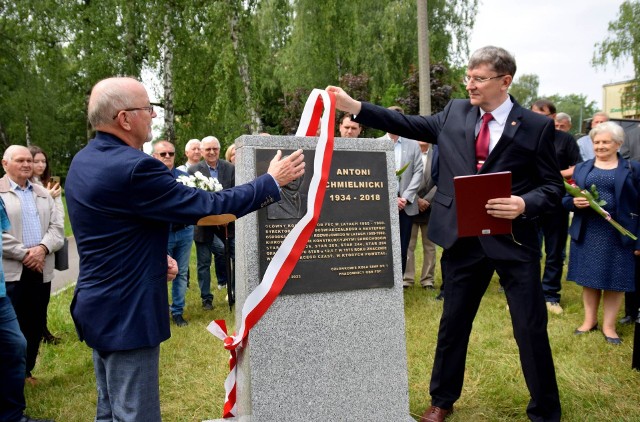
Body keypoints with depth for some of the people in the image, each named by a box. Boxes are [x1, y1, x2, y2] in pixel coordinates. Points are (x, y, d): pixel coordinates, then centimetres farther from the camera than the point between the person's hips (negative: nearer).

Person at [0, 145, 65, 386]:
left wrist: (43, 248, -10)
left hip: (41, 269, 5)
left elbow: (57, 227, 8)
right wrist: (24, 254, -14)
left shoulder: (43, 194, 16)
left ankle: (26, 370, 25)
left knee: (36, 323, 10)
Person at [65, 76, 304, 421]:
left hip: (100, 306, 10)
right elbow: (207, 207, -21)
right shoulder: (133, 167, -24)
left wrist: (154, 257, 9)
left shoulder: (83, 161, 6)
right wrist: (272, 181, -11)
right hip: (126, 312, -10)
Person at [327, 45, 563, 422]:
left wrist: (524, 204, -22)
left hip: (513, 240, -2)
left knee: (531, 329, 6)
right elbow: (409, 124, 6)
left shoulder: (536, 126, -4)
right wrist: (353, 106, -1)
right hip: (463, 239, 3)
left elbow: (553, 186, -1)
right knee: (453, 323, 15)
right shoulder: (455, 113, 6)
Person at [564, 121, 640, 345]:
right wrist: (574, 202, -16)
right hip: (587, 233, 2)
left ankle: (609, 326, 17)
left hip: (618, 234, -2)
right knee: (589, 278, 10)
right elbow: (565, 198, 8)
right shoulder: (582, 168, 10)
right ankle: (590, 320, 25)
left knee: (614, 280, 5)